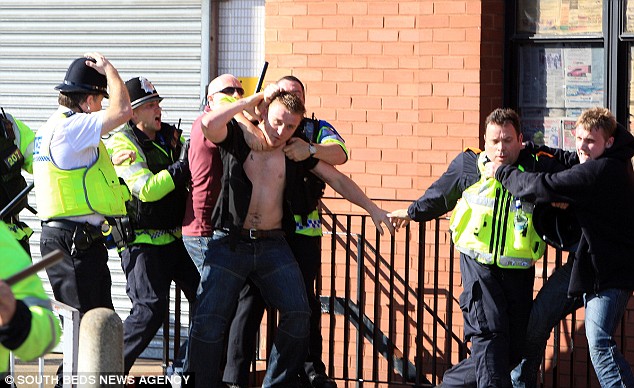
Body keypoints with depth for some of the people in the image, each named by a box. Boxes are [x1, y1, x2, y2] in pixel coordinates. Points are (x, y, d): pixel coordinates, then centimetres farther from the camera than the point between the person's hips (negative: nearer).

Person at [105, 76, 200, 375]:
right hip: (143, 242, -7)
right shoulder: (121, 144, -10)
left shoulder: (170, 135, 10)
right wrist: (184, 166, -24)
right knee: (151, 309, -15)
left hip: (177, 236, 7)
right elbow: (146, 189, -23)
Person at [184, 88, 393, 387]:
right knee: (209, 320, -11)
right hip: (230, 242, -3)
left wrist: (372, 209, 14)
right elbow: (210, 124, -24)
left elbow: (337, 179, 16)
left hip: (273, 245, 3)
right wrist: (253, 100, -16)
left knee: (298, 315, -8)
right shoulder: (238, 138, -2)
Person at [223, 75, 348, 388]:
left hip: (302, 229, 1)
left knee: (305, 300, 6)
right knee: (250, 299, -3)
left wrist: (311, 149, -23)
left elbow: (339, 153, -3)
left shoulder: (317, 129, 15)